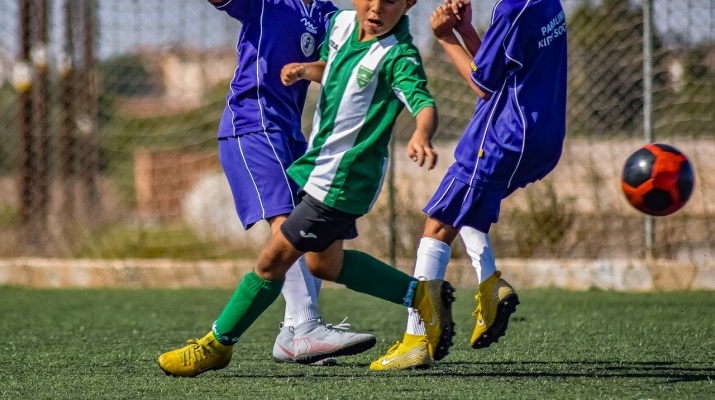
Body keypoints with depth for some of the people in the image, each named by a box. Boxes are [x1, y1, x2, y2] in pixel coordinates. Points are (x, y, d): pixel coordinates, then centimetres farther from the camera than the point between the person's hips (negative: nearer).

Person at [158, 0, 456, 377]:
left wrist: (421, 135, -56)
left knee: (274, 257, -5)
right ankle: (421, 295, 28)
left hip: (342, 178, -9)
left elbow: (423, 103, -35)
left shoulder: (397, 55, -21)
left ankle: (217, 344, 8)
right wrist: (306, 70, 2)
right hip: (319, 163, 9)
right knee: (323, 262, 21)